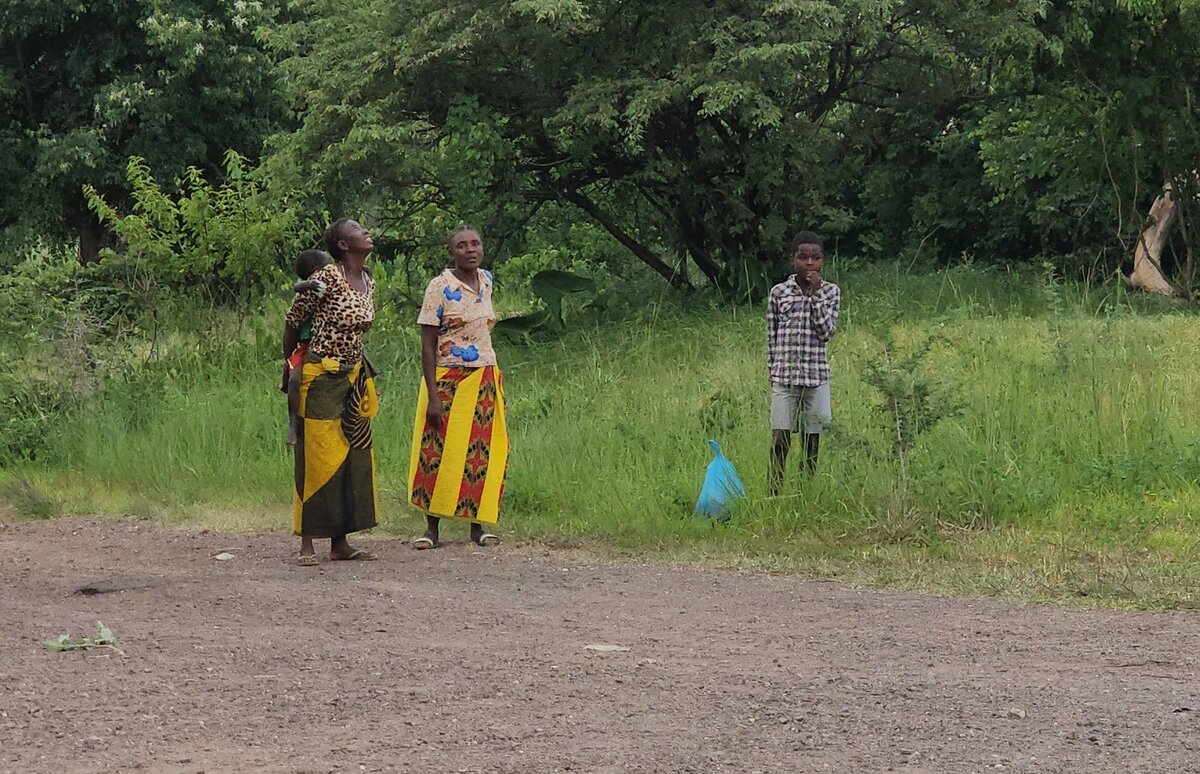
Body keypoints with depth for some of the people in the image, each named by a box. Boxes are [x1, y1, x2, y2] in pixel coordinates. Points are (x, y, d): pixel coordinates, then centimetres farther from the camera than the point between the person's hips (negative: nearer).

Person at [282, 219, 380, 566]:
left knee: (354, 459, 8)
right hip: (321, 379, -8)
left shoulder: (368, 282, 7)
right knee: (316, 460, -4)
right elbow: (293, 320, -6)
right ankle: (307, 544, 2)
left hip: (353, 377, 8)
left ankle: (340, 542, 14)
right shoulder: (327, 278, -16)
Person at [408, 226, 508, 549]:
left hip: (486, 381, 5)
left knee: (483, 452, 4)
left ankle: (478, 525, 10)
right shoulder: (441, 287, -10)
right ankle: (432, 528, 3)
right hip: (449, 380, -5)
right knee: (441, 452, -3)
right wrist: (432, 396, -18)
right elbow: (428, 345, -12)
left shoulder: (486, 281, 8)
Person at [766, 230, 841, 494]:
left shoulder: (831, 291, 3)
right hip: (784, 376, -1)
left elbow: (827, 331, -8)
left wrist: (817, 293, -11)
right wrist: (772, 371, 4)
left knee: (812, 440, 6)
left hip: (816, 376, 1)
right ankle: (772, 494, -1)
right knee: (780, 441, -4)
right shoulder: (779, 292, 3)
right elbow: (771, 336, 8)